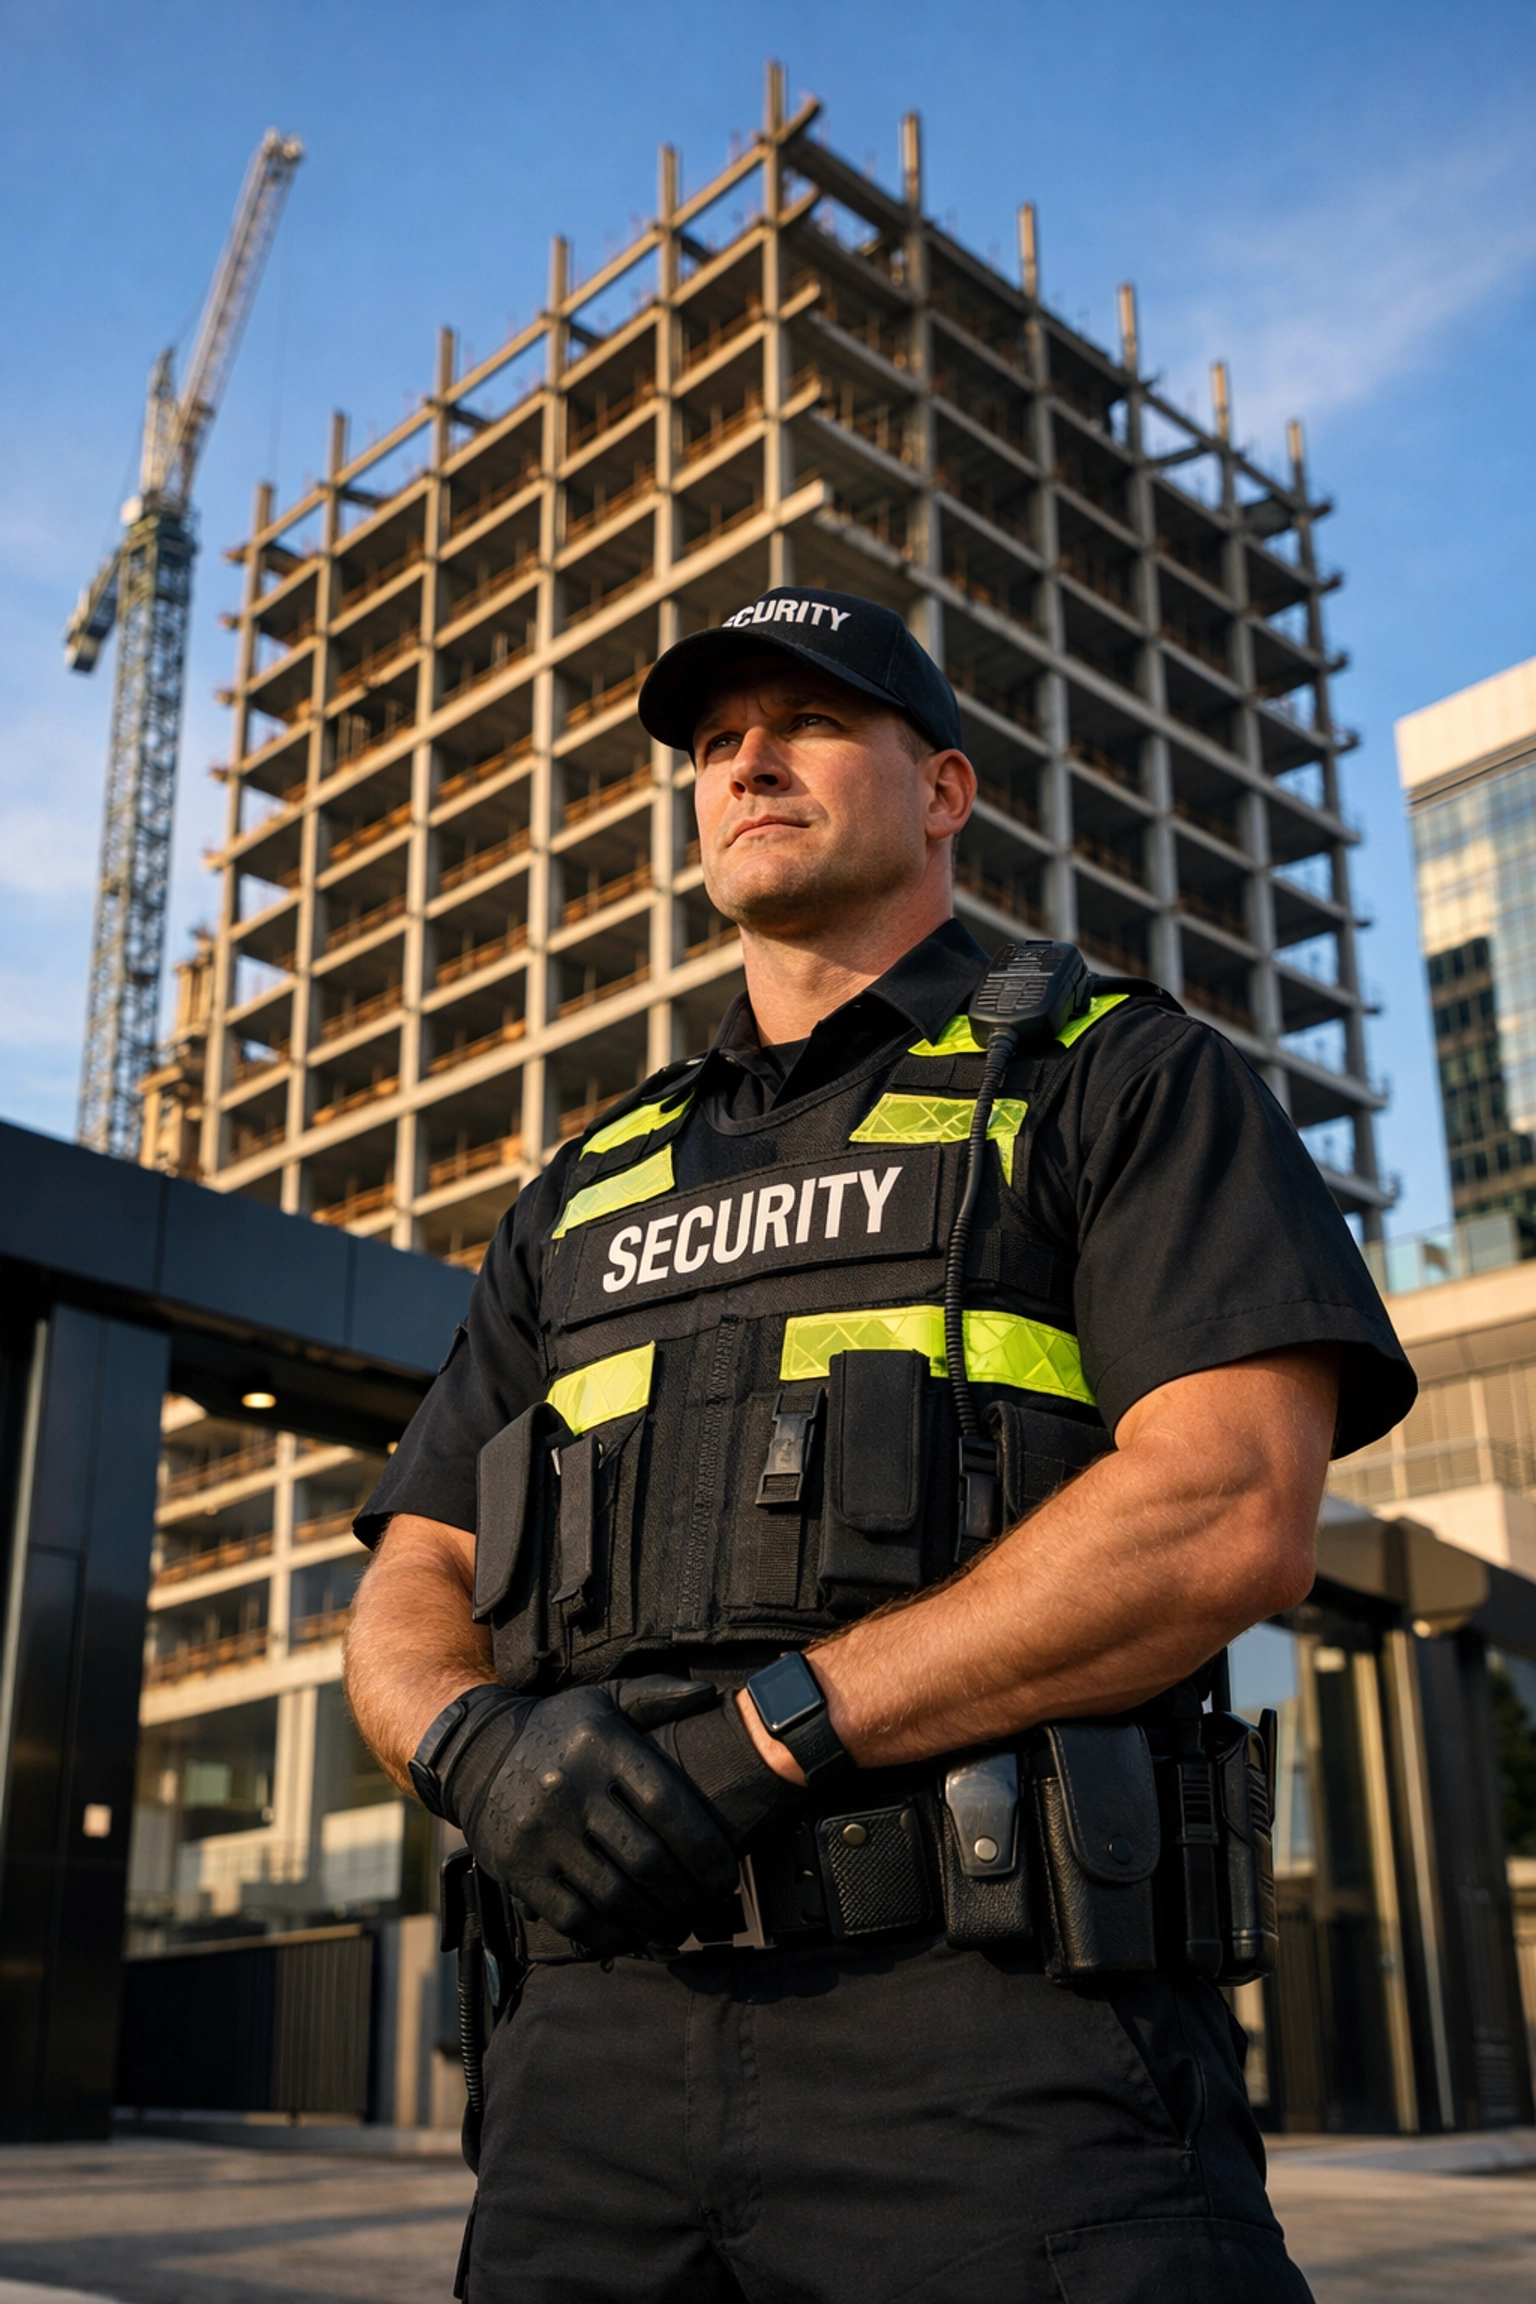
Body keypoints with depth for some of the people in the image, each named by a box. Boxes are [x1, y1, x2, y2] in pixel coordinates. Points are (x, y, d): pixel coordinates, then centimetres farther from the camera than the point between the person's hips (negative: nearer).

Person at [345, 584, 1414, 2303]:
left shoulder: (1117, 1080, 6)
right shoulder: (585, 1196, 21)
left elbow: (1231, 1516, -10)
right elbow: (408, 1602, 16)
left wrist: (765, 1730, -16)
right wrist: (481, 1745, -9)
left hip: (999, 2038, -4)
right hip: (599, 2045, 5)